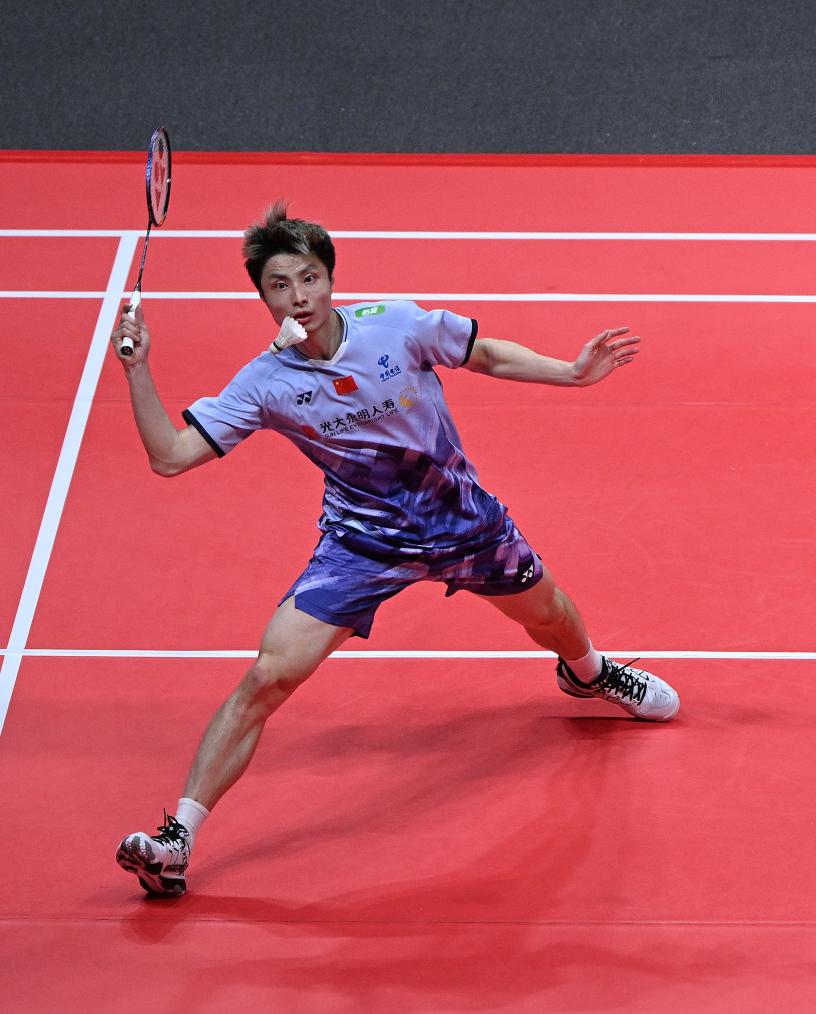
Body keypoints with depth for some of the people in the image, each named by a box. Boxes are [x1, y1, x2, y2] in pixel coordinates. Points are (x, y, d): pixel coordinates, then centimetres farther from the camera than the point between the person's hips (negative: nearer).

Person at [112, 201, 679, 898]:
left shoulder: (399, 325, -17)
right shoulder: (265, 384, -17)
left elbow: (487, 354, 1)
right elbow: (170, 455, -18)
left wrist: (573, 372, -7)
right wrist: (137, 368, -28)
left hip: (462, 518, 2)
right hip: (361, 540, -2)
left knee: (547, 614, 24)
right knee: (268, 678, -16)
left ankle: (587, 671, 65)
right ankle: (177, 841, -11)